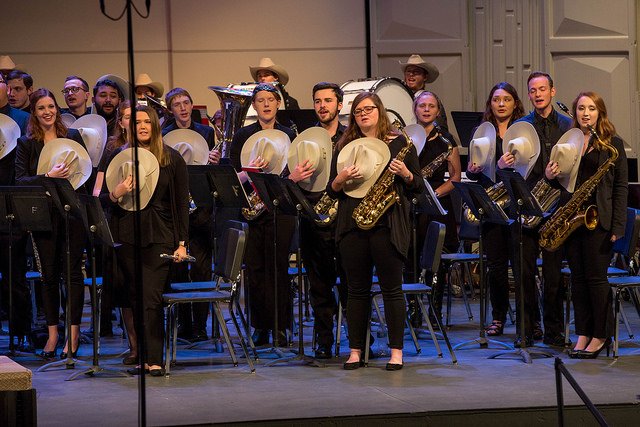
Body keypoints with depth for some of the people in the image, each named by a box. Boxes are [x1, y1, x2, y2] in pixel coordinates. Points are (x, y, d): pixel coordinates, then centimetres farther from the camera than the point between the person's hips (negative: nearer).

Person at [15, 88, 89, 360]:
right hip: (43, 213, 0)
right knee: (49, 273, 4)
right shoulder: (26, 143, 4)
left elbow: (86, 168, 12)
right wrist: (48, 177, -19)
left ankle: (73, 333, 3)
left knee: (72, 271, -2)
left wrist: (71, 172, -9)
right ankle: (52, 334, 11)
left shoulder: (73, 136, 8)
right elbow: (20, 179, -5)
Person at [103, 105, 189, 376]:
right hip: (127, 236, 3)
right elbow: (102, 196, 11)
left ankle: (154, 360, -12)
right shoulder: (119, 158, 8)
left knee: (151, 298, -11)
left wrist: (182, 242, -1)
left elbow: (182, 202, 4)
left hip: (159, 236, -3)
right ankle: (144, 356, 15)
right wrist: (115, 194, -13)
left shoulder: (172, 159, 4)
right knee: (136, 299, 6)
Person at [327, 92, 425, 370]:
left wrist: (406, 175, -14)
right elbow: (331, 191, 12)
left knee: (392, 288, -2)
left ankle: (396, 351, 4)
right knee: (357, 290, 6)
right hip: (351, 225, 3)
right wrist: (339, 180, -9)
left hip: (388, 224, -3)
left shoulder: (399, 144, 6)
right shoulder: (344, 147, 13)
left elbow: (419, 188, 6)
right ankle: (355, 351, 11)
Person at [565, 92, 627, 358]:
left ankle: (601, 335, 6)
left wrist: (617, 225, -9)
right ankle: (583, 334, 13)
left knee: (596, 276, -3)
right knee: (578, 276, 6)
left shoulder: (612, 143, 1)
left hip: (599, 217, -4)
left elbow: (621, 186, -2)